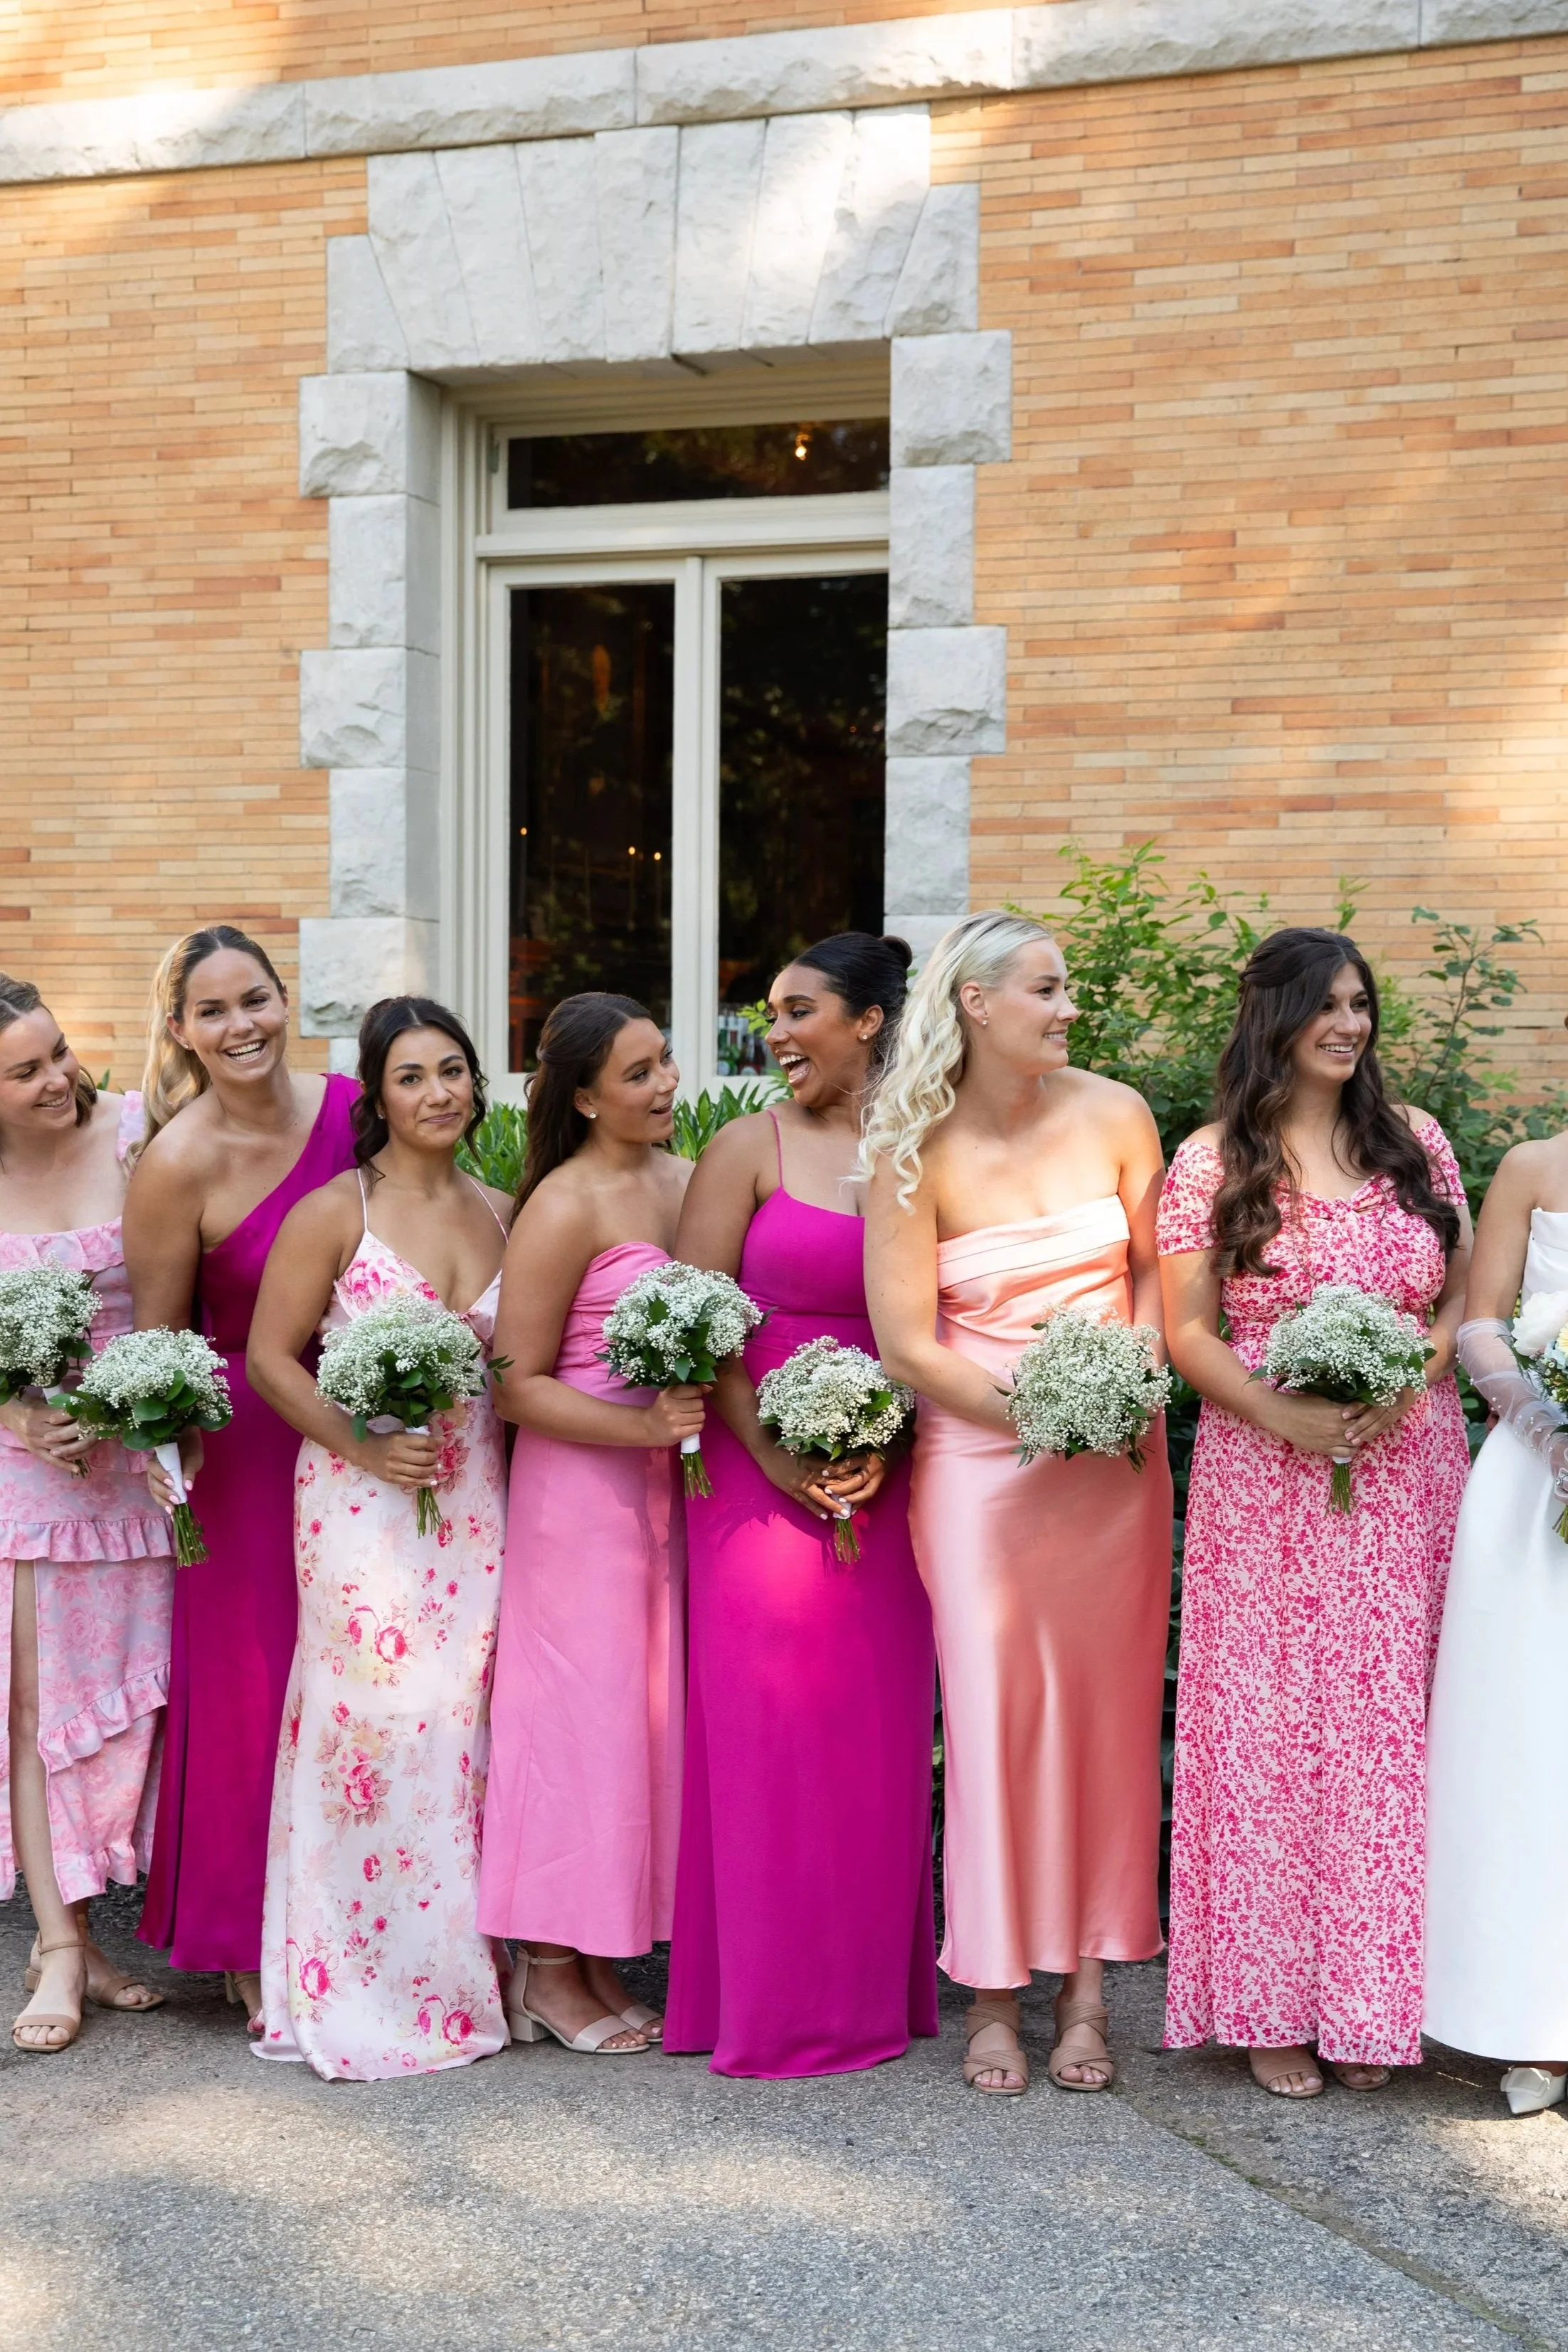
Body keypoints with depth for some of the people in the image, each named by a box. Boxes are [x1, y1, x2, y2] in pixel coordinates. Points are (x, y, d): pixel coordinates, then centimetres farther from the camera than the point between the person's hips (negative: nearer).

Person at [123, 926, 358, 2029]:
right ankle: (253, 1953, 23)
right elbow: (157, 1337, -7)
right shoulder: (180, 1163, -17)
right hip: (247, 1444, -4)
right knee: (253, 1686, 5)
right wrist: (170, 1444, -18)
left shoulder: (352, 1108, -5)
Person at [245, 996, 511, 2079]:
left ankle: (457, 1972, 19)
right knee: (375, 1717, -5)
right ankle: (358, 1986, 9)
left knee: (462, 1723, 6)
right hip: (364, 1499, -4)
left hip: (475, 1503, 4)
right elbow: (269, 1357, -3)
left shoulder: (502, 1214, 11)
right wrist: (358, 1442, -14)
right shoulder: (334, 1212, -3)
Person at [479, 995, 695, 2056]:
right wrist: (643, 1427, -21)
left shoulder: (690, 1180, 8)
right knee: (581, 1713, 1)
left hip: (666, 1486, 7)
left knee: (649, 1713, 11)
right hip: (579, 1484, -7)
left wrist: (701, 1420, 5)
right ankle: (550, 1971, 15)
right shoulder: (565, 1207, -13)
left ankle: (603, 1960, 23)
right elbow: (518, 1385, -14)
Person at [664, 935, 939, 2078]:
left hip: (890, 1479, 2)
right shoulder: (753, 1147, 1)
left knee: (879, 1728, 8)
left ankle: (874, 1984, 22)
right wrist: (769, 1452, -11)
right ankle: (777, 1996, 13)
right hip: (767, 1473, -2)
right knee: (769, 1724, 0)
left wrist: (893, 1443, -10)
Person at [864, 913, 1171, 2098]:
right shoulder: (918, 1152, -7)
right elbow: (906, 1341, -7)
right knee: (994, 1713, -1)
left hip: (1116, 1457, 3)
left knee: (1106, 1708, 5)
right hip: (978, 1457, -2)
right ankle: (995, 1996, 13)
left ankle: (1088, 1988, 17)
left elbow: (1156, 1269, 8)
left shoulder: (1113, 1114, 1)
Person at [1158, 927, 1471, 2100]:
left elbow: (1464, 1295, 10)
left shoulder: (1416, 1141, 9)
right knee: (1266, 1730, 1)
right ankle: (1272, 2002, 12)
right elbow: (1187, 1331, -1)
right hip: (1264, 1476, -2)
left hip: (1406, 1466, 2)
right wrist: (1284, 1414, -15)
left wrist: (1403, 1390, -9)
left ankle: (1368, 2000, 16)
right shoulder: (1213, 1161, 1)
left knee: (1385, 1727, 4)